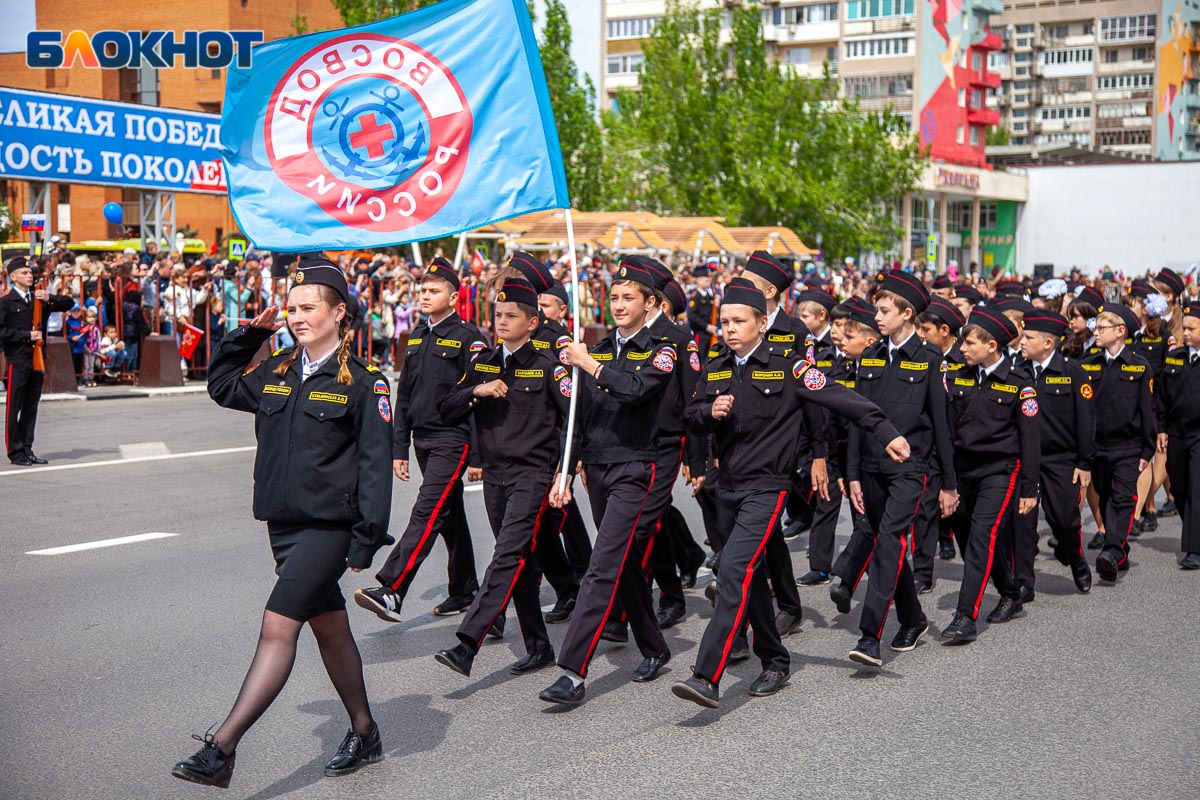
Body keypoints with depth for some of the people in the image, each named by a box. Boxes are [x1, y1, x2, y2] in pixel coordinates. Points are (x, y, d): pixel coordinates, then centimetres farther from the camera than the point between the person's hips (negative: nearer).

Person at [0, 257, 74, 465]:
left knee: (31, 407, 10)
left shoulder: (39, 298, 13)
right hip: (17, 360, -6)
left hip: (36, 359, 6)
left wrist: (50, 298, -5)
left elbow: (69, 303, 12)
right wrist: (27, 335, -15)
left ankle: (27, 450, 16)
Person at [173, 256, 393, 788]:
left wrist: (365, 541, -14)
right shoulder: (276, 374, 10)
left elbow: (375, 464, -10)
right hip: (283, 524, 7)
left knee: (278, 627, -15)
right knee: (330, 629, 16)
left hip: (328, 528, -7)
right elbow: (221, 386, 28)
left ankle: (220, 750, -17)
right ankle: (364, 736, 30)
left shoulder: (362, 382, -8)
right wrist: (250, 334, 15)